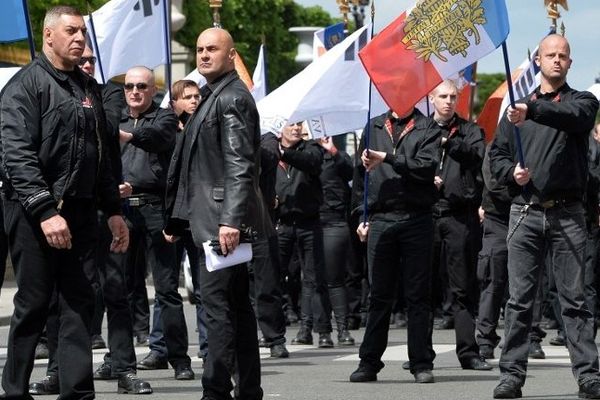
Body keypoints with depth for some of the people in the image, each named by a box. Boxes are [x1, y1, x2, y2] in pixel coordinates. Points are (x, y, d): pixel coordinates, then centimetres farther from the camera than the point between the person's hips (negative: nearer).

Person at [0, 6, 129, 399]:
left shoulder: (89, 89, 16)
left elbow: (102, 156, 22)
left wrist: (114, 210, 17)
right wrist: (45, 211, -22)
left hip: (81, 213, 6)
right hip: (35, 215, -6)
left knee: (80, 305, 2)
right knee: (33, 305, -1)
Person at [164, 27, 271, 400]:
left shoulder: (232, 98, -11)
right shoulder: (214, 96, 20)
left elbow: (240, 165, -19)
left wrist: (230, 219, -27)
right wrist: (178, 219, 22)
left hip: (225, 219, -10)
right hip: (218, 219, 10)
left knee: (217, 300, -13)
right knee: (237, 303, 12)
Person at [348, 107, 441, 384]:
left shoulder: (427, 129, 5)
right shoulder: (374, 127, 15)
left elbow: (427, 167, -11)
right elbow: (361, 172, 14)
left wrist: (387, 158, -13)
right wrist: (362, 215, 8)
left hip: (416, 222, -2)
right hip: (380, 221, 2)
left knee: (418, 295, 1)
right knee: (379, 295, 5)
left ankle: (421, 363, 5)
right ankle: (369, 362, 8)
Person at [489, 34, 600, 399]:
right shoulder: (518, 106, 16)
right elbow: (497, 153, 17)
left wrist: (533, 111, -35)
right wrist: (511, 172, -6)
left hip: (568, 214, -2)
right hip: (525, 213, 2)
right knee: (519, 299, 1)